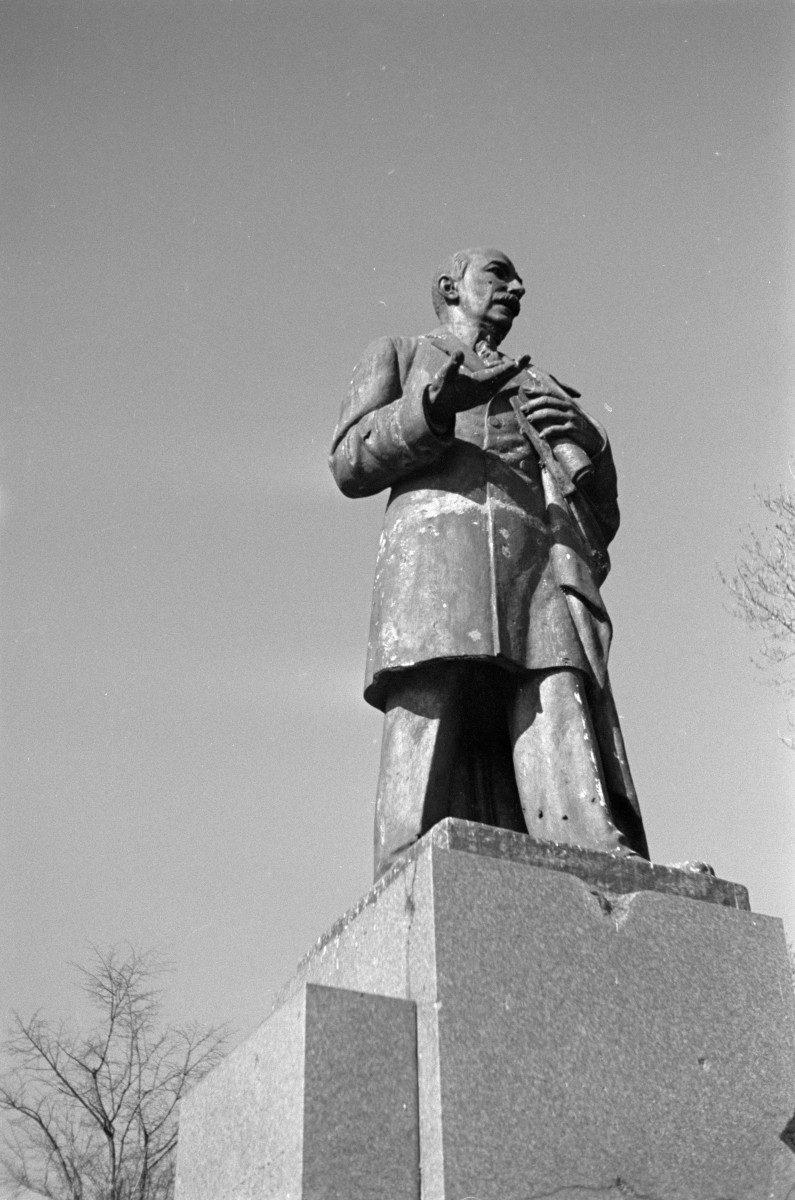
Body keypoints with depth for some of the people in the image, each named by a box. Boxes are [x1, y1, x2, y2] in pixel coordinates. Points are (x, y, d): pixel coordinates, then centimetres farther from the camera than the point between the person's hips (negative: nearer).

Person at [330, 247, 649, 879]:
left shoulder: (543, 389, 39)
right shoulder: (397, 354, 30)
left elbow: (601, 518, 26)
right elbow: (351, 464, 11)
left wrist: (588, 445, 4)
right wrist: (436, 406, -7)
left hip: (546, 564, 3)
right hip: (437, 549, -2)